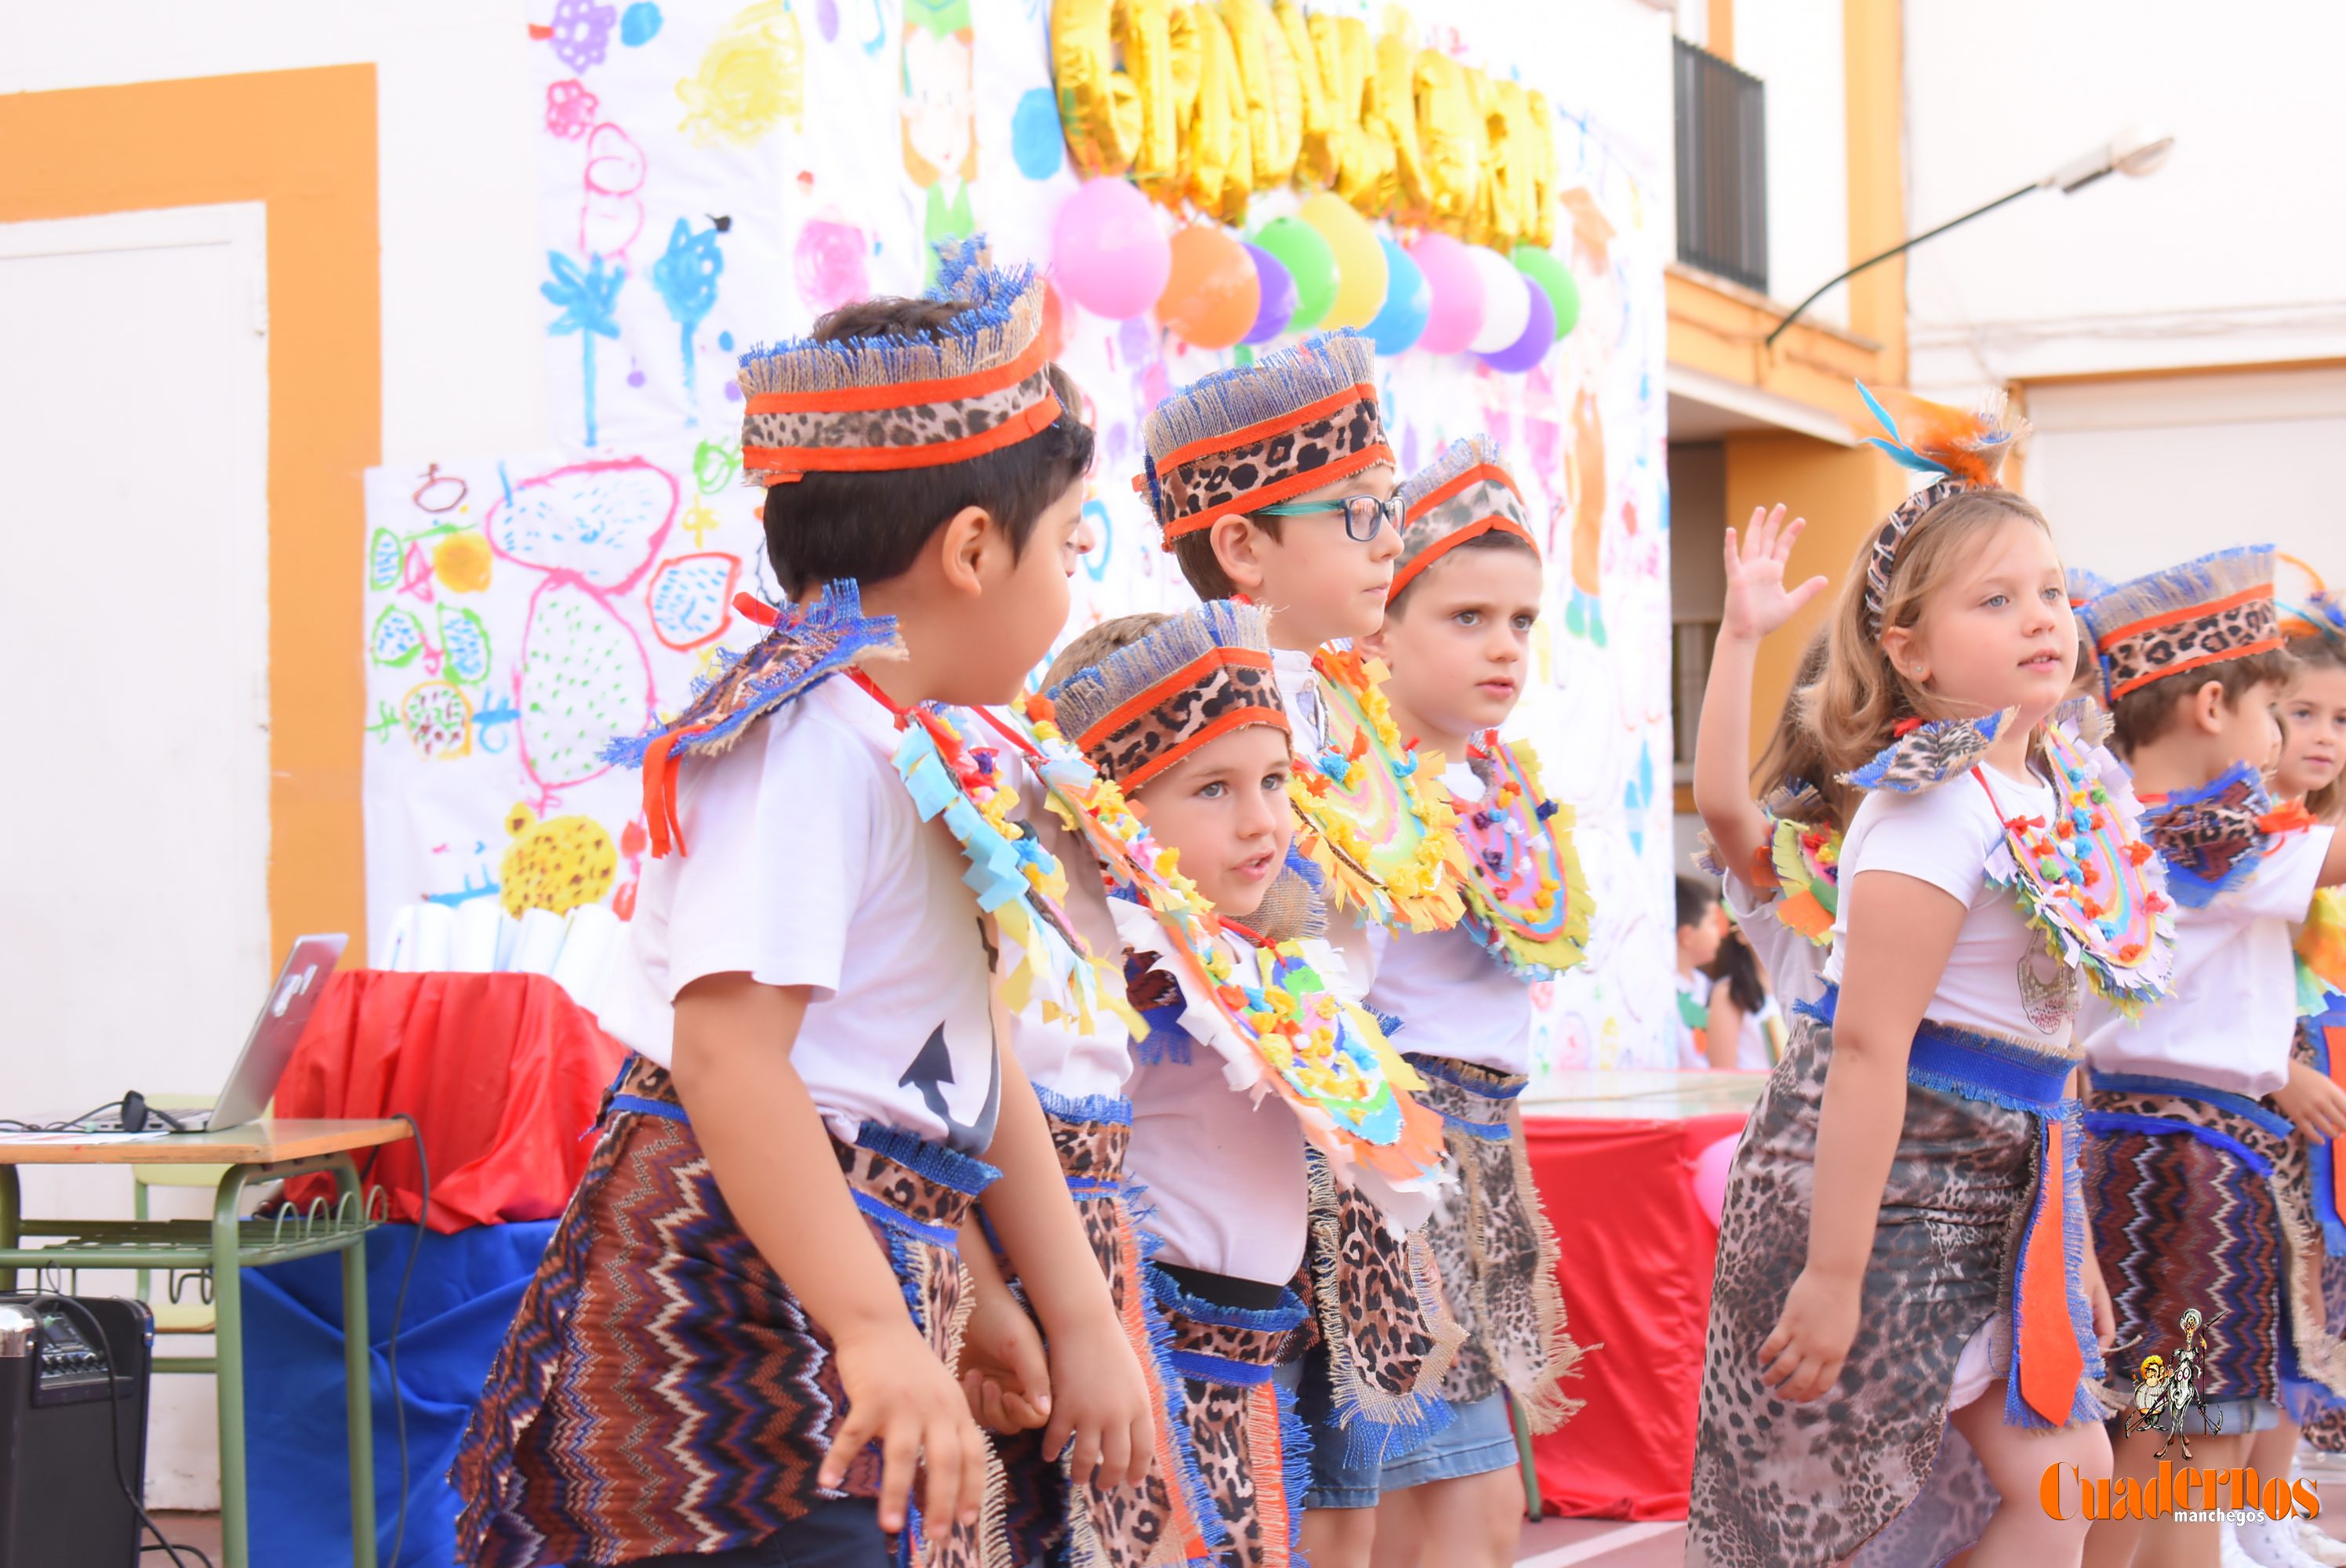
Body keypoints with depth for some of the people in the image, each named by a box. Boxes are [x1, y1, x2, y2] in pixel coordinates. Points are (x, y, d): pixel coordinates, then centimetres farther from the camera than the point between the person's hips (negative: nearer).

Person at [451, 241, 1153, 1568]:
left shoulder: (907, 751, 15)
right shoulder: (810, 740, -16)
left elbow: (977, 1070, 19)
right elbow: (726, 1050, -26)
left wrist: (1080, 1316, 18)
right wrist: (876, 1335, -29)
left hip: (859, 1284, 10)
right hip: (748, 1300, -10)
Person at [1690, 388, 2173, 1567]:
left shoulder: (2062, 796, 9)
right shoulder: (1937, 807, -18)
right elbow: (1868, 1047, -22)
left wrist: (2072, 1237, 19)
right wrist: (1832, 1273, -24)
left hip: (1988, 1192, 9)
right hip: (1874, 1173, -9)